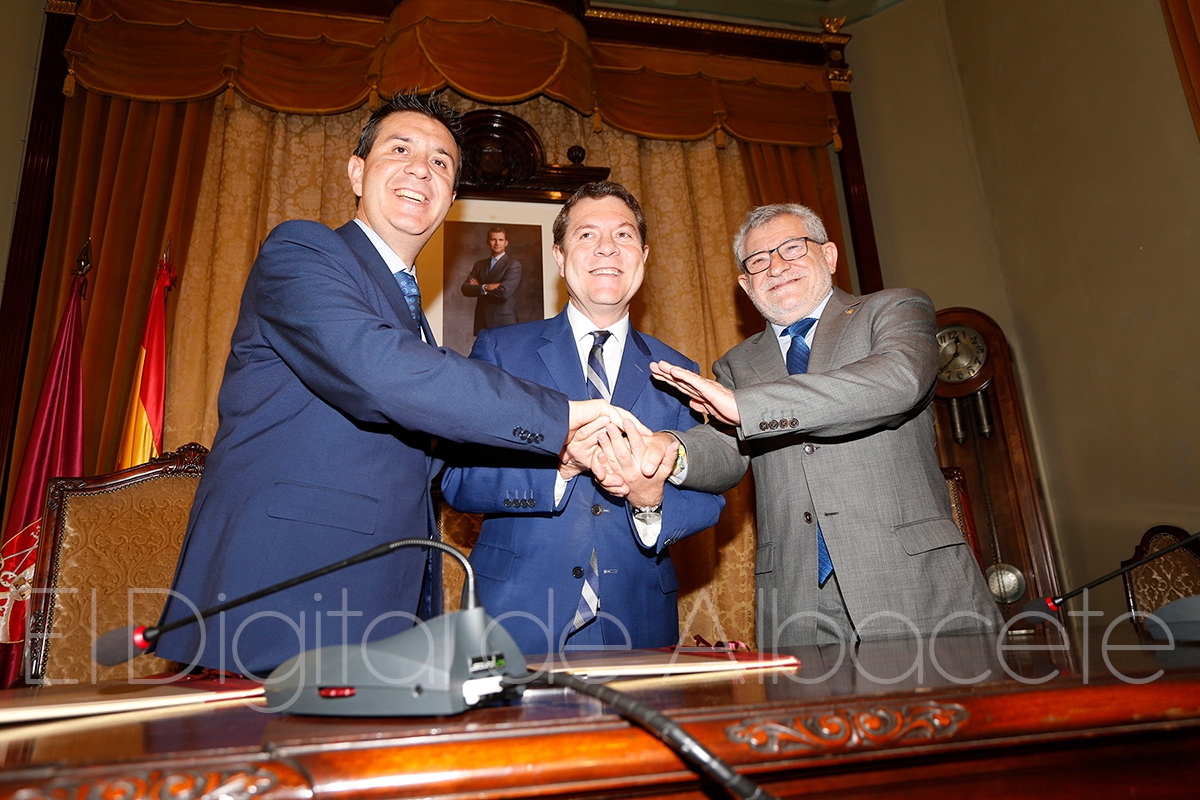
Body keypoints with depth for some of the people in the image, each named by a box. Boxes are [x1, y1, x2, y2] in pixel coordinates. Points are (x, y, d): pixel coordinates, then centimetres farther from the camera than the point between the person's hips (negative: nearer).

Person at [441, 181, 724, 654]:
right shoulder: (499, 350, 2)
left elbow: (708, 498, 4)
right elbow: (457, 479, -6)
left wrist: (652, 500, -20)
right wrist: (561, 464, -23)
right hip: (515, 616, -1)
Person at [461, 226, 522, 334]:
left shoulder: (513, 265, -1)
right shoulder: (479, 265, 17)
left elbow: (504, 292, -14)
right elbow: (465, 288, 5)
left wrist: (479, 287, 0)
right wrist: (485, 288, -12)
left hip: (503, 321, -4)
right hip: (482, 321, 4)